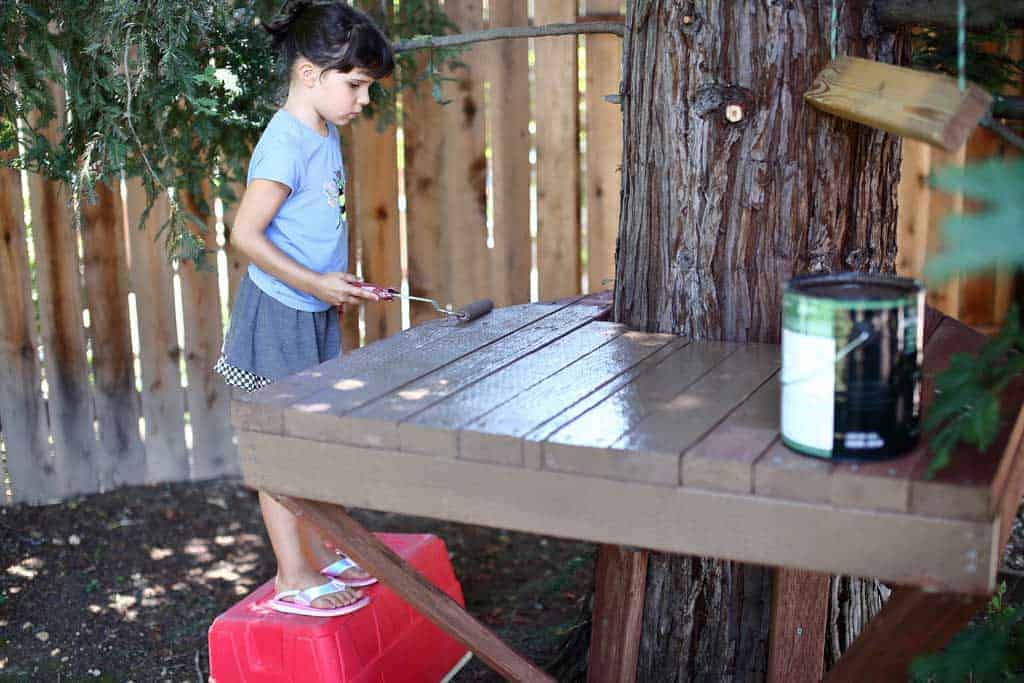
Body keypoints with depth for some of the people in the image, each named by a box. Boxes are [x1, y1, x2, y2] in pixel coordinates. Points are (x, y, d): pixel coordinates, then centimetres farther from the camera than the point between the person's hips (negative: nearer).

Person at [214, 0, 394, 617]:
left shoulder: (326, 134, 9)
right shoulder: (287, 145, -20)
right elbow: (245, 233, -23)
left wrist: (334, 284, 14)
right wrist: (315, 283, -20)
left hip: (315, 314, 9)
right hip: (279, 317, -9)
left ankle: (320, 555, 30)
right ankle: (294, 581, 10)